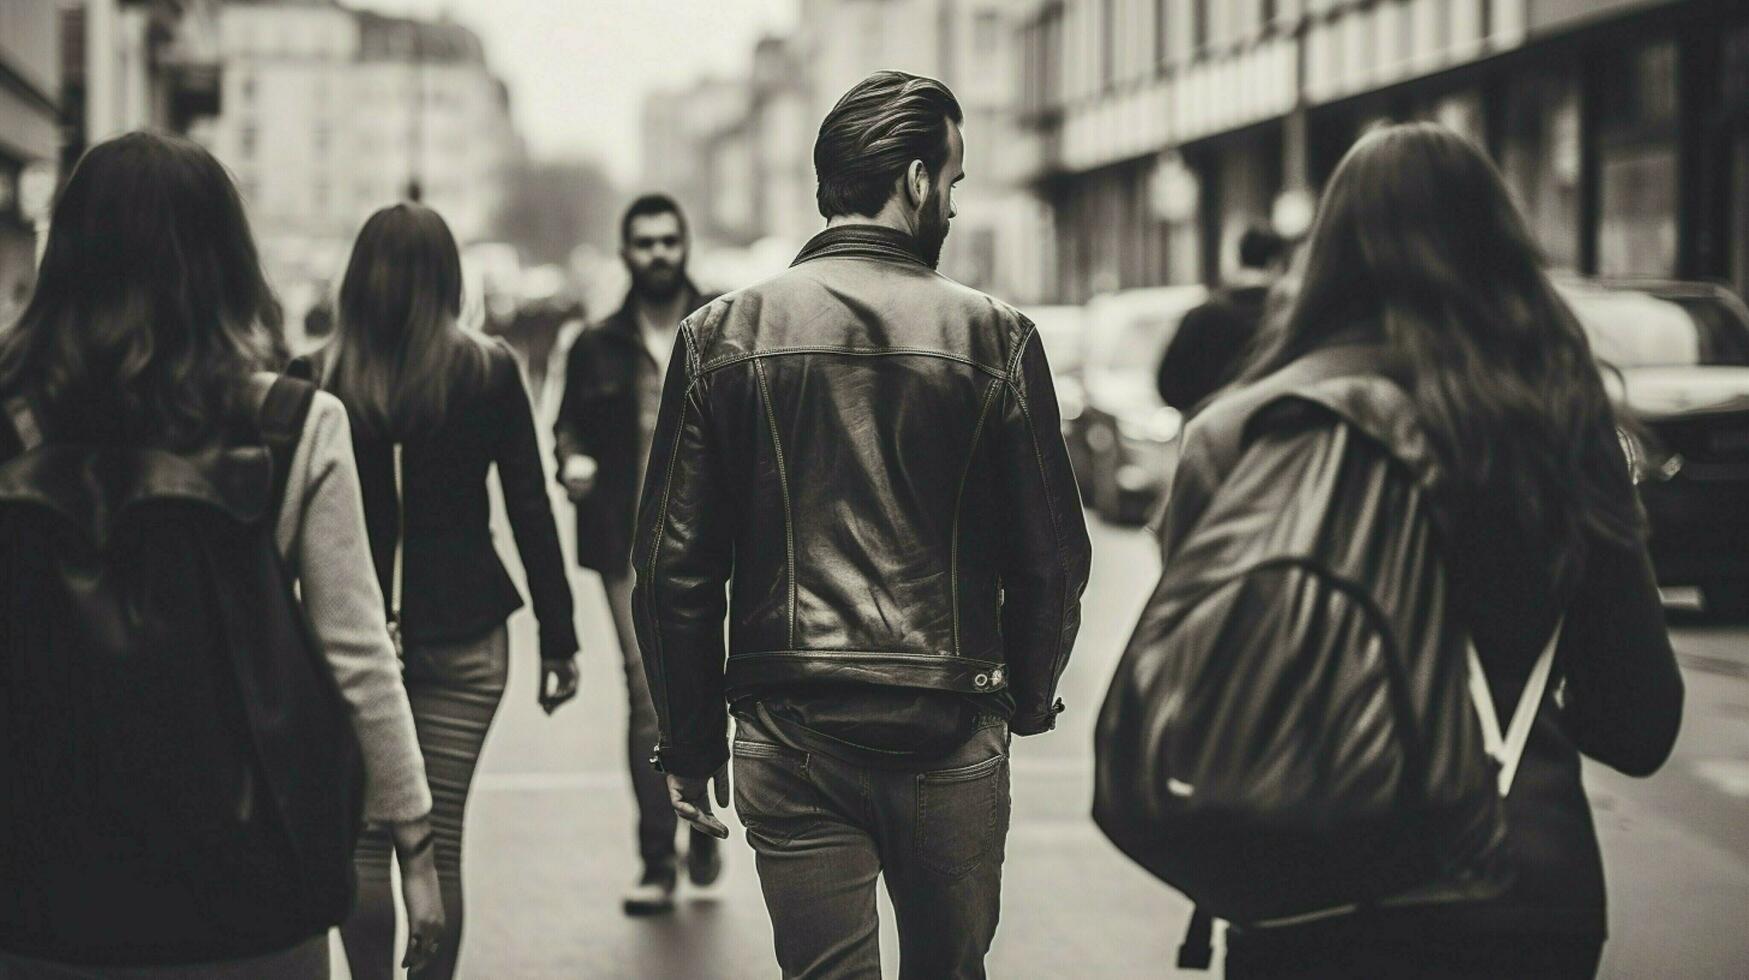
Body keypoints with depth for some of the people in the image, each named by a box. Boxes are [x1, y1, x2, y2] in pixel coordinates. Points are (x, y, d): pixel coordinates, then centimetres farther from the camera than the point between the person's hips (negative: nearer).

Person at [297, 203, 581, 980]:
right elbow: (529, 509, -2)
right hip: (462, 630, 0)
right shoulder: (488, 372, -2)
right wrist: (558, 638, 4)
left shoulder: (317, 380, -1)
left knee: (362, 841, 7)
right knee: (440, 840, 4)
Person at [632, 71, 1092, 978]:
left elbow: (675, 564, -1)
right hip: (950, 735, 0)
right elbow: (1051, 557, 1)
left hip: (789, 737, 1)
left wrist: (689, 743, 9)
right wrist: (1028, 697, 19)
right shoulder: (994, 338, -3)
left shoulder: (722, 334, 0)